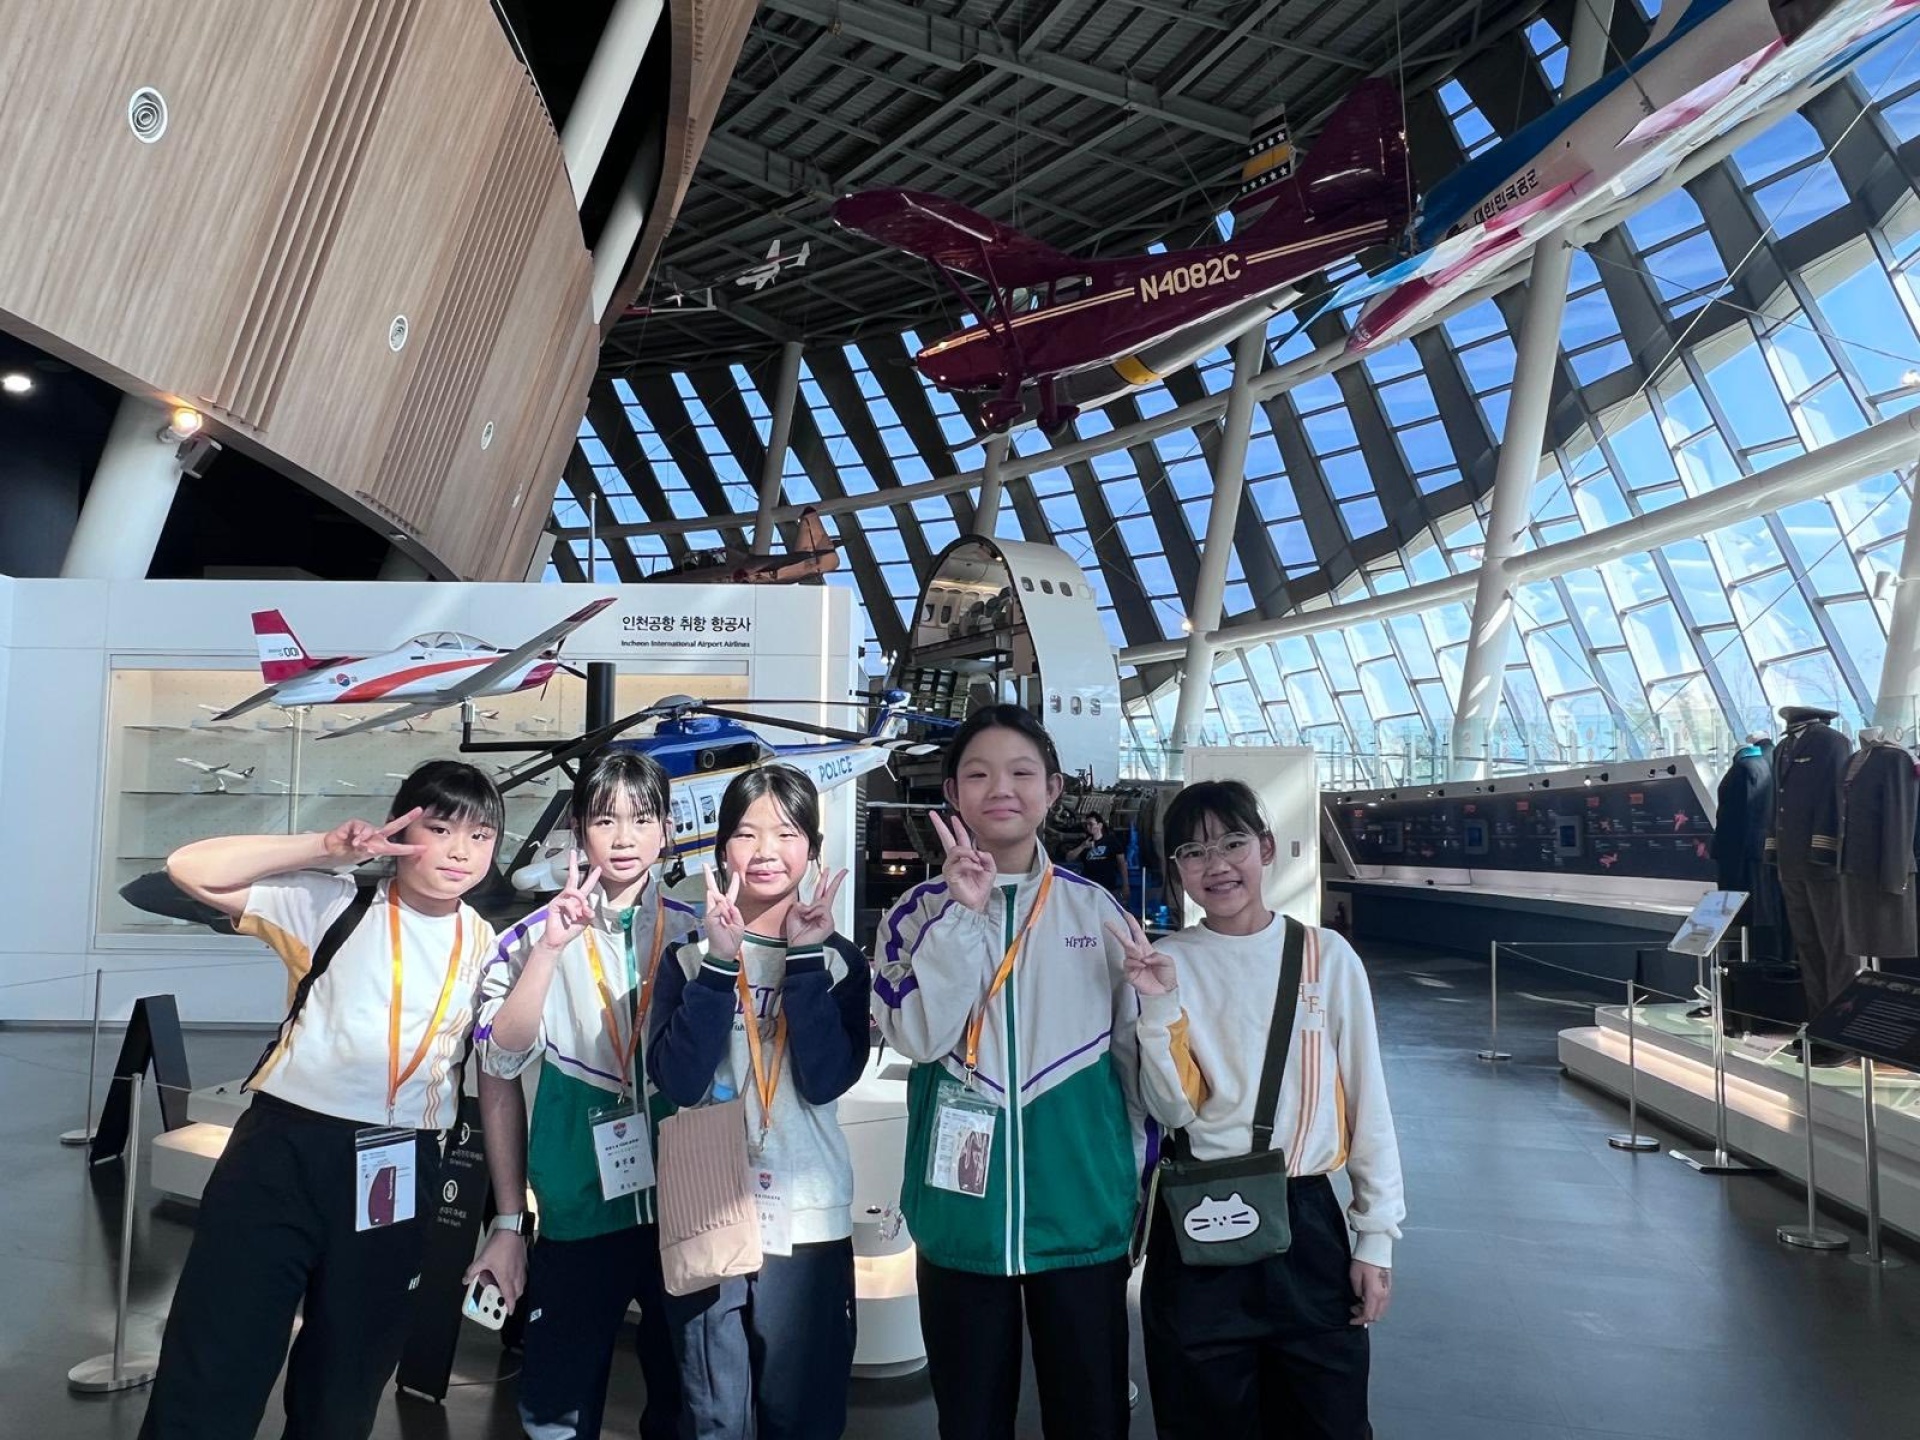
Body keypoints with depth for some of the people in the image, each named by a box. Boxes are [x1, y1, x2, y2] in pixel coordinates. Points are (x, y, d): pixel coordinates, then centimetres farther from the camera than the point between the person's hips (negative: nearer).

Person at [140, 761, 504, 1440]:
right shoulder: (336, 906, -3)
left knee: (345, 1385, 17)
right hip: (286, 1146, -3)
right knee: (209, 1374, -1)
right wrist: (327, 848, -14)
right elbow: (191, 869, -10)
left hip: (400, 1169, 3)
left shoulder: (486, 945, 5)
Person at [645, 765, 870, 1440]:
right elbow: (678, 1081, -13)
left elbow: (826, 1080, -13)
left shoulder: (840, 957, 0)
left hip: (808, 1219, 0)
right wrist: (721, 962, -19)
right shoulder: (691, 954, 0)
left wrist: (806, 959, -17)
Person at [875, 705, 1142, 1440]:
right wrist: (963, 912, -20)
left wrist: (1149, 1187, 9)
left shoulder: (1096, 909, 1)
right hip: (962, 1216, 0)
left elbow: (1135, 1052, 6)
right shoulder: (919, 910, -1)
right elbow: (917, 1037, -15)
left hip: (1083, 1213, 0)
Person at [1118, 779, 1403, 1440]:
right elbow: (1173, 1109, -8)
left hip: (1307, 1220, 0)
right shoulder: (1166, 962, -2)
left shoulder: (1326, 956, -2)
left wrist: (1376, 1236, 3)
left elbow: (1366, 1100, 2)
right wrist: (1158, 1005, -20)